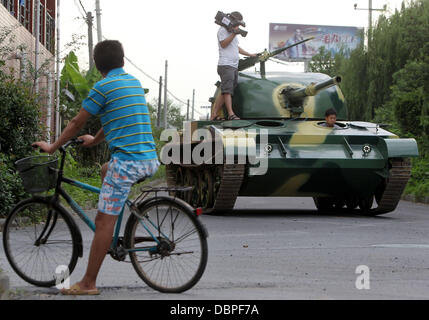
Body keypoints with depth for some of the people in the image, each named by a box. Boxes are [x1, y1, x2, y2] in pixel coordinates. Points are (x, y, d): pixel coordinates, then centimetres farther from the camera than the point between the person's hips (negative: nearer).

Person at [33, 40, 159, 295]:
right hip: (151, 160, 8)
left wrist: (52, 147, 16)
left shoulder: (103, 87, -5)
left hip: (127, 161, -8)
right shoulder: (136, 83, 17)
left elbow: (77, 124, 1)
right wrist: (96, 140, 43)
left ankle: (88, 283, -3)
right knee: (107, 169, 35)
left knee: (104, 221, -4)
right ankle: (116, 236, 32)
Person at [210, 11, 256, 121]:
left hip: (234, 67, 9)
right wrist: (234, 33, -18)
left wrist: (250, 55, 42)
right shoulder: (223, 30, -2)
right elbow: (223, 44, -16)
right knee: (227, 90, -14)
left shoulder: (233, 32, 26)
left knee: (224, 92, 3)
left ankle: (214, 115, 2)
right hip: (225, 65, -9)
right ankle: (231, 114, -22)